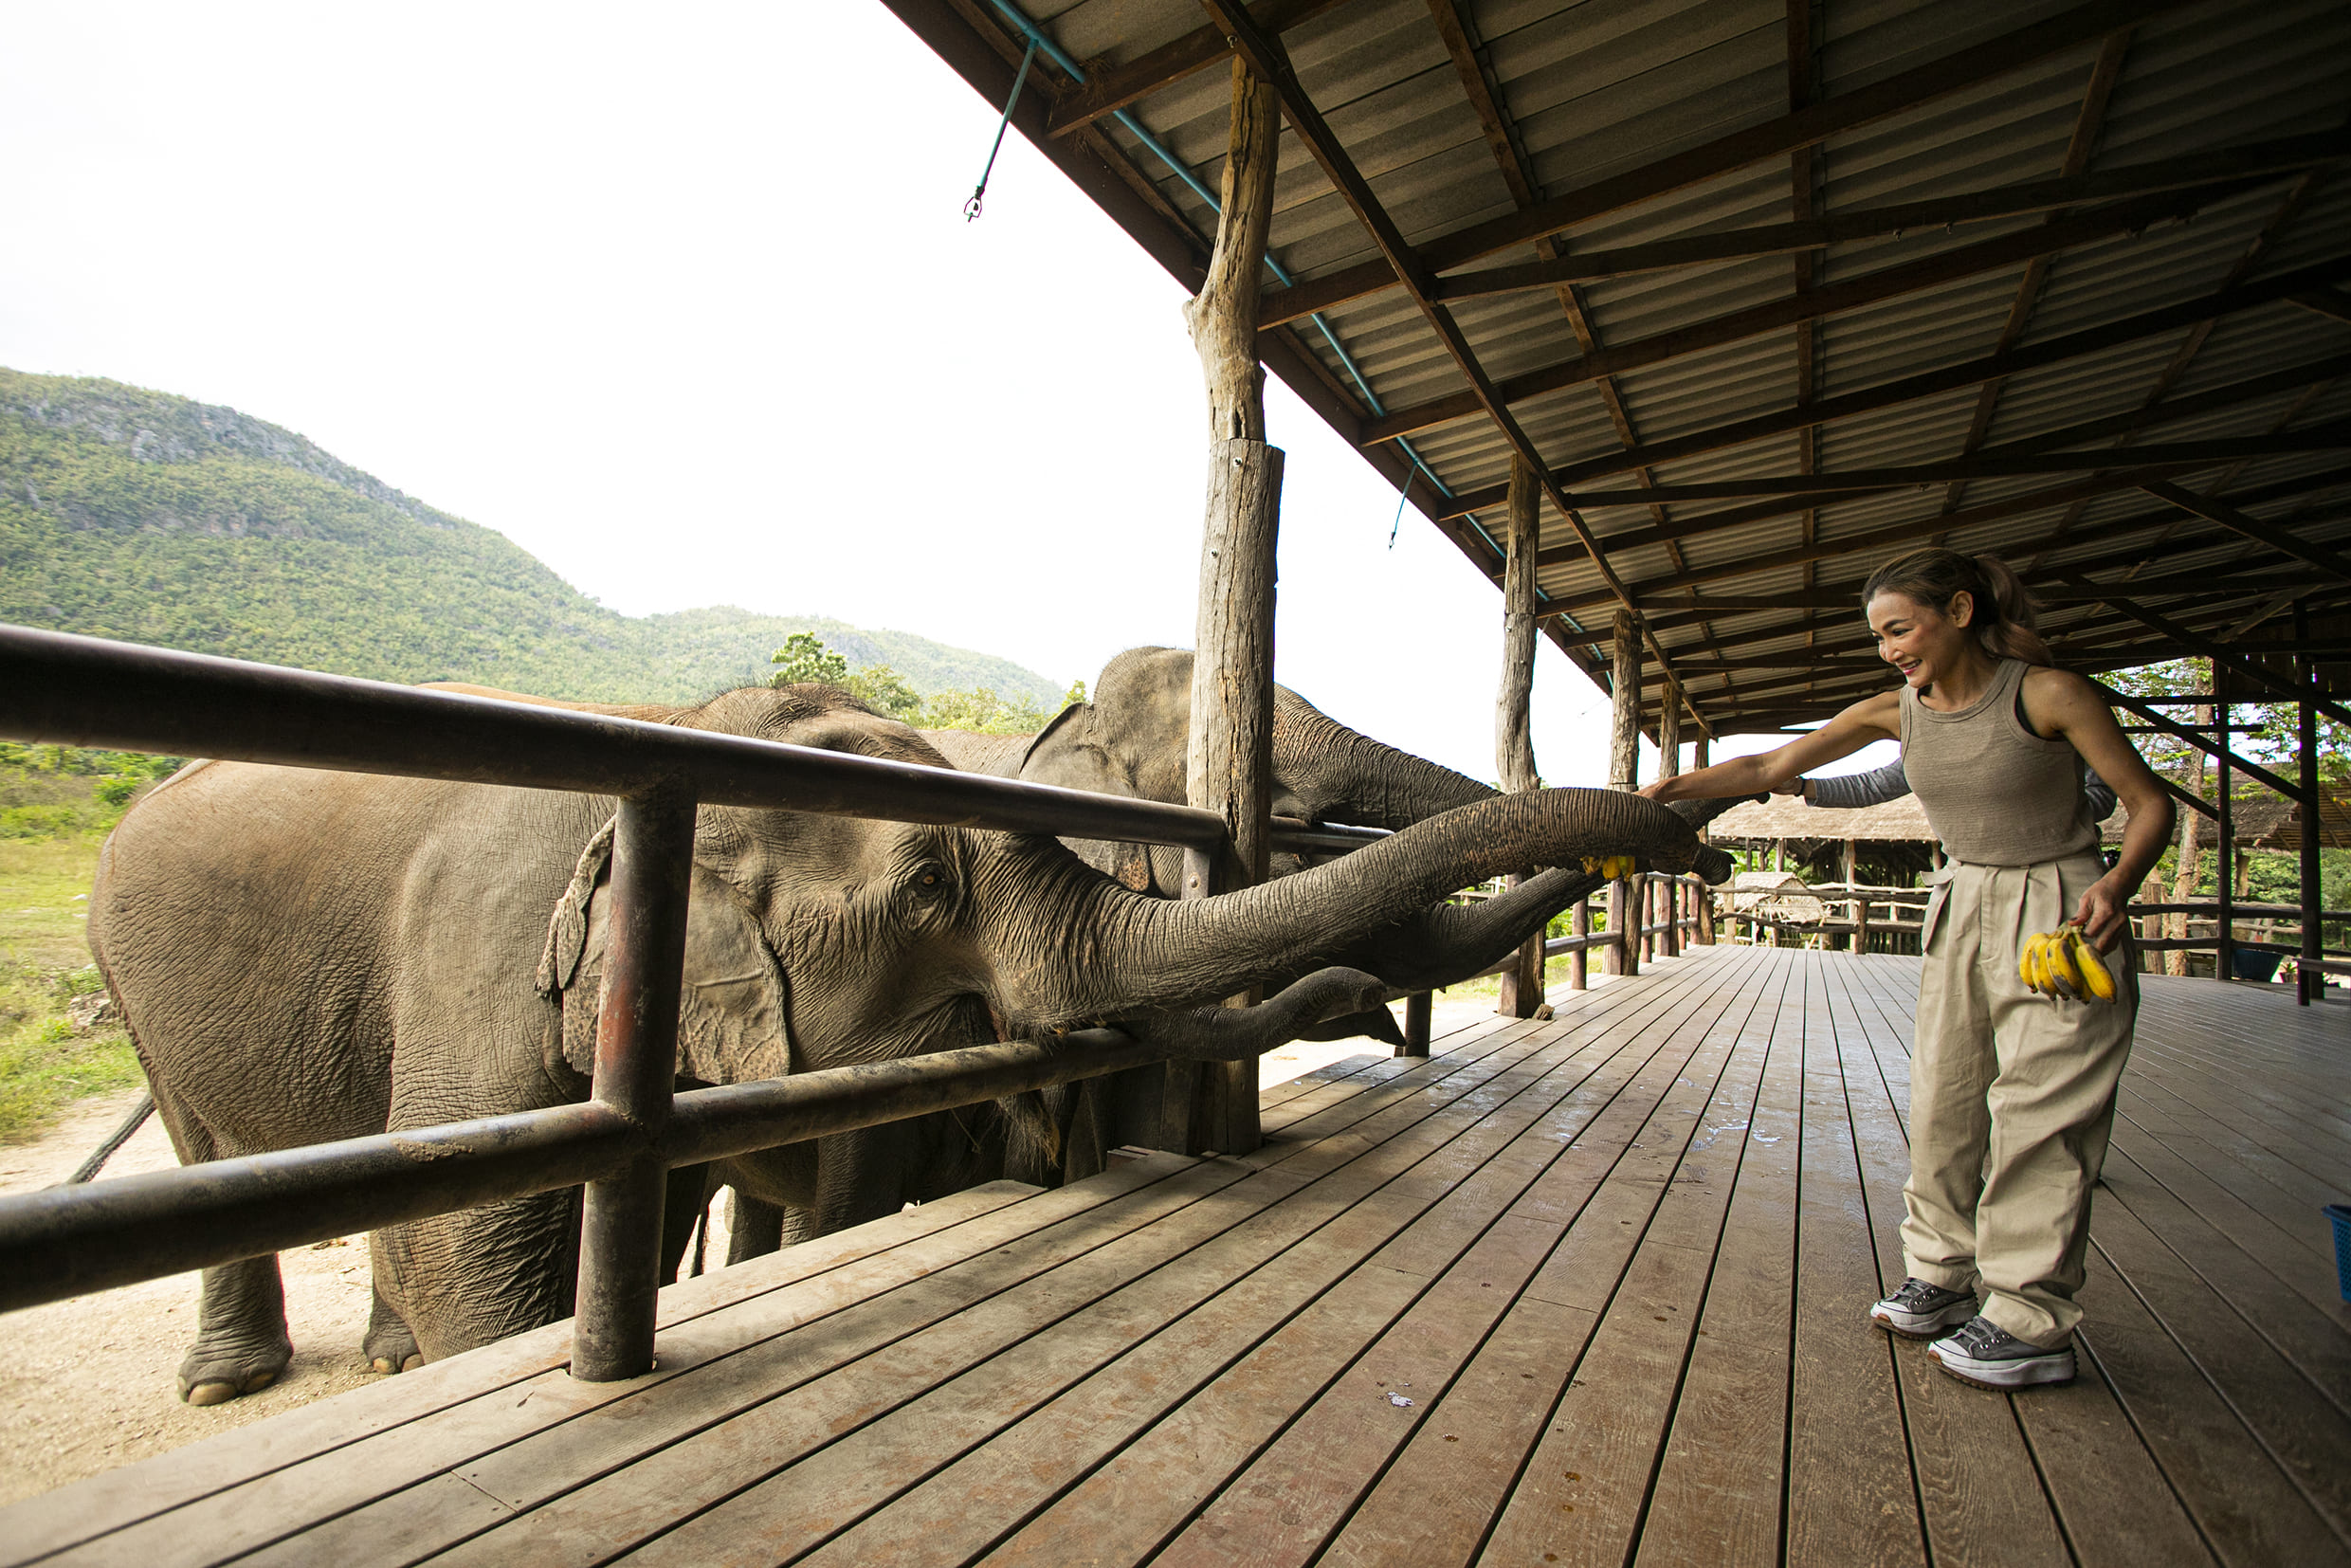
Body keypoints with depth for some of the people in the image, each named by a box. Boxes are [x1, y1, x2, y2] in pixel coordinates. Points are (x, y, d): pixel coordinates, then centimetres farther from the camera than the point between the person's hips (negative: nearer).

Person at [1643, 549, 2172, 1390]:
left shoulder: (2045, 694, -15)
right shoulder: (1895, 712, -2)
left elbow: (2149, 802, -9)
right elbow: (1771, 767, -2)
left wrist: (2117, 884, -27)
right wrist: (1671, 790, -12)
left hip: (2061, 914, -5)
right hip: (1964, 907, 5)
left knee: (2037, 1109, -5)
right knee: (1943, 1097, 7)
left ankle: (2031, 1320, 6)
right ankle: (1943, 1275, 21)